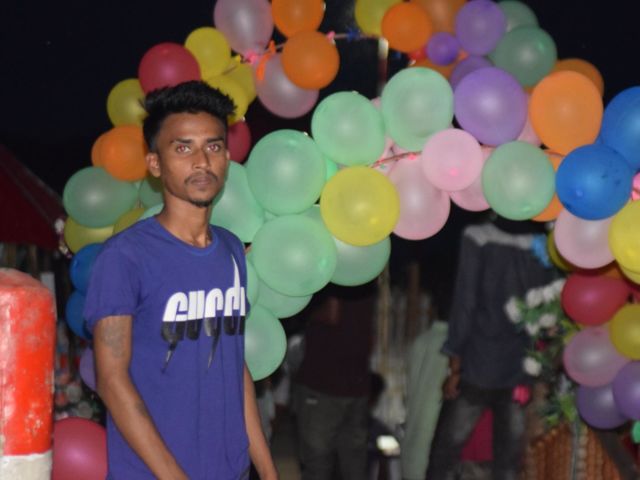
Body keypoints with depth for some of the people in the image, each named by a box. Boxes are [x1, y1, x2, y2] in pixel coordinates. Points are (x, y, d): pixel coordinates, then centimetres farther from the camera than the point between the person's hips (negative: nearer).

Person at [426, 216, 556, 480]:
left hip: (478, 366, -3)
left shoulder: (478, 238, -7)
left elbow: (465, 302, -9)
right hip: (521, 371, 3)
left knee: (445, 451, 7)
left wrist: (455, 364, -4)